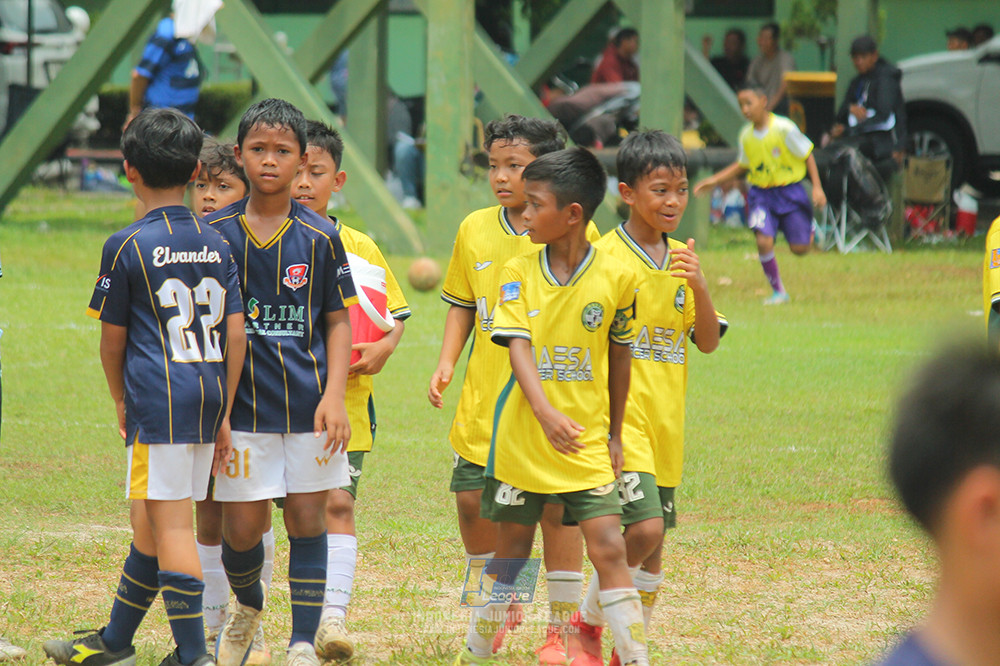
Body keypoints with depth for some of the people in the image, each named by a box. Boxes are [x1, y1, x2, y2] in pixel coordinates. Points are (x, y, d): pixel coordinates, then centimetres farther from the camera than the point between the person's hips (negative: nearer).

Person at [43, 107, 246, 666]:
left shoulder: (127, 247, -7)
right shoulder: (217, 244, 8)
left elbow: (112, 340, 1)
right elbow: (236, 335, 5)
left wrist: (120, 401, 17)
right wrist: (225, 416, 11)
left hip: (158, 399, -6)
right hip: (207, 397, 6)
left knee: (171, 527, -5)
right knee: (150, 521, 16)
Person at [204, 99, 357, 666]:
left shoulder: (321, 237, 0)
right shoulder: (215, 232, 0)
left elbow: (337, 321, 5)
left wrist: (335, 396, -5)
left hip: (309, 404, 0)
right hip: (242, 403, 0)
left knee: (308, 521, 2)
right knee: (243, 528, -1)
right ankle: (249, 606, 31)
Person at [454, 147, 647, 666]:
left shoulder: (616, 277, -6)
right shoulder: (518, 272, -4)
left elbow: (619, 356, 6)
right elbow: (518, 348, -14)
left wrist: (614, 436, 11)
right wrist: (546, 413, -30)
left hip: (587, 444, -1)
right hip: (523, 441, 1)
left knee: (608, 550, -11)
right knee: (511, 553, 11)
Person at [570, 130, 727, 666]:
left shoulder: (682, 259, 9)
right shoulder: (605, 256, -10)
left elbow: (708, 341, 6)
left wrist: (699, 288, -11)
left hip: (666, 420, 6)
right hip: (620, 416, -6)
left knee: (655, 543, 10)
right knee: (643, 527, -17)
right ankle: (586, 622, 3)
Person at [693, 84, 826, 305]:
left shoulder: (784, 128, -15)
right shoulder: (746, 135, 0)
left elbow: (807, 156, -5)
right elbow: (741, 166, 18)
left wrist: (817, 187, -9)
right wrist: (714, 180, 11)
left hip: (790, 190, -3)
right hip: (761, 193, 3)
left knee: (799, 248, -2)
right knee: (764, 241, -18)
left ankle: (809, 230, 38)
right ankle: (778, 292, -2)